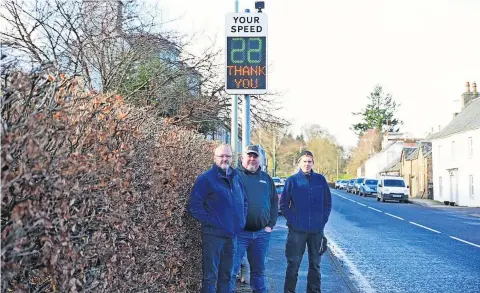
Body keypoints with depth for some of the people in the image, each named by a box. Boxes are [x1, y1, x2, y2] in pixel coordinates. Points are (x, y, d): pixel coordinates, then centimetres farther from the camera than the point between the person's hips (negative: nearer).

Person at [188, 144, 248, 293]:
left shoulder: (236, 178, 13)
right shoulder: (206, 178, -8)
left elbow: (244, 201, 24)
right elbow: (194, 205, -13)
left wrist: (241, 220, 12)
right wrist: (208, 221, -15)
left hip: (232, 234, 7)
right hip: (213, 234, -7)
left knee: (226, 274, 16)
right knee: (210, 276, -3)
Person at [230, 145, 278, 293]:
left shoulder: (266, 178, 13)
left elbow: (274, 201, 17)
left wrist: (270, 224, 8)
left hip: (262, 233, 5)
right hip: (239, 232, -4)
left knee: (259, 270, 15)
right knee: (232, 269, -3)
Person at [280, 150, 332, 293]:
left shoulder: (320, 179, 3)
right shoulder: (292, 180, -2)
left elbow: (328, 203, 8)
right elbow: (283, 204, 0)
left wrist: (323, 220, 0)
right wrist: (292, 220, -6)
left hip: (317, 230, 2)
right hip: (297, 230, -2)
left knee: (315, 263, 12)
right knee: (293, 263, 2)